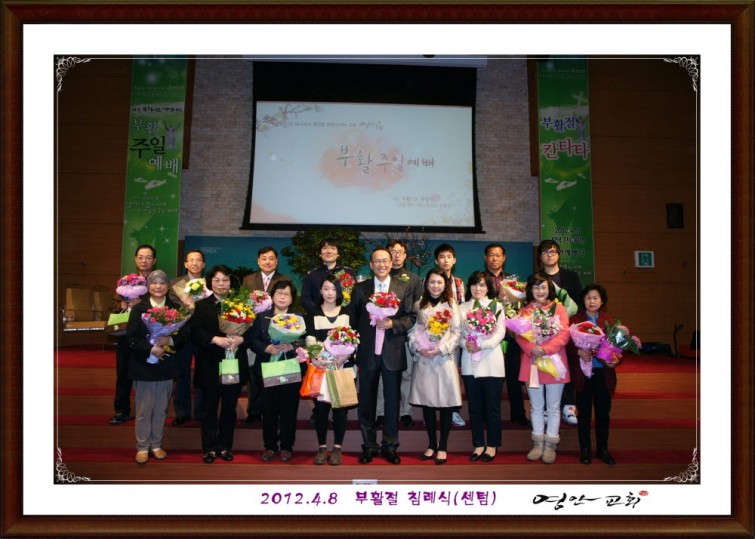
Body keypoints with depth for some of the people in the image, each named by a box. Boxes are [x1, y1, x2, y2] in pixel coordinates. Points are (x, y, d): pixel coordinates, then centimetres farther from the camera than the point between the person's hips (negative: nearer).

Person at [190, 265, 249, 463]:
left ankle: (225, 446, 20)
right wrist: (216, 339, -21)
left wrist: (240, 339, -18)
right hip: (210, 365, -1)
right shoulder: (202, 306, 5)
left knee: (229, 408, 9)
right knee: (209, 408, 6)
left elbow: (251, 330, 2)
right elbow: (195, 333, -8)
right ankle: (209, 448, 16)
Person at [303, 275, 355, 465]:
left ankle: (337, 448, 11)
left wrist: (344, 356, -18)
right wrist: (314, 358, -21)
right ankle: (322, 447, 13)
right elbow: (310, 340, -2)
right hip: (319, 367, 0)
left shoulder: (347, 313, 9)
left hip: (343, 367, 0)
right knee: (321, 407, 1)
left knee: (340, 407, 1)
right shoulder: (313, 314, 9)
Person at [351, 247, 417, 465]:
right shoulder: (360, 288, 5)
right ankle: (369, 446, 21)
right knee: (366, 402, 8)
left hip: (393, 353, 0)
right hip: (367, 353, 1)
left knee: (392, 401, 8)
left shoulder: (403, 287, 3)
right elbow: (353, 317, 6)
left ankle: (390, 446, 20)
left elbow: (411, 317, 1)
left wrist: (393, 324, -15)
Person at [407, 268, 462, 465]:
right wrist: (418, 348, -9)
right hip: (423, 359, 2)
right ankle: (431, 444, 20)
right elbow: (412, 330, 7)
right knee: (426, 402, 6)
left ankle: (442, 447, 11)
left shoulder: (451, 304, 3)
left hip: (444, 358, -2)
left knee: (445, 403, 0)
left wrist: (441, 349, -12)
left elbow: (456, 332, -1)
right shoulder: (419, 304, 10)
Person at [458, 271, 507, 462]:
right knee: (474, 406, 8)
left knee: (492, 406, 3)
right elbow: (458, 333, 6)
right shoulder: (462, 308, 11)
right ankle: (478, 443, 18)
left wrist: (482, 345, -17)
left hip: (491, 362, -2)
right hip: (469, 362, 2)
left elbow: (500, 333, -4)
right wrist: (465, 343, -15)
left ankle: (492, 445, 14)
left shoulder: (497, 306, 4)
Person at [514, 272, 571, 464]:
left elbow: (564, 334, -8)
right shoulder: (524, 311, 8)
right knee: (536, 406, 11)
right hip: (531, 363, 2)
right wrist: (531, 349, -20)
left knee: (553, 407, 4)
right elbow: (519, 335, -1)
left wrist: (546, 349, -20)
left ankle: (550, 445, 13)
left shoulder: (558, 308, 1)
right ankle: (538, 443, 20)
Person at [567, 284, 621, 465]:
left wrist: (616, 360, -15)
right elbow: (567, 344, -6)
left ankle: (602, 449, 23)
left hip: (603, 373, 2)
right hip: (582, 373, -2)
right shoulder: (574, 320, -1)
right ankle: (585, 449, 19)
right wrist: (579, 352, -23)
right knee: (584, 412, 8)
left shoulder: (610, 321, 5)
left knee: (603, 412, 9)